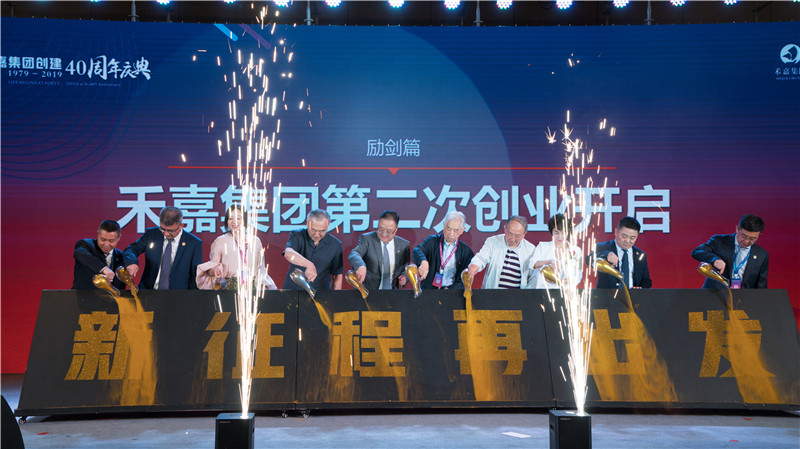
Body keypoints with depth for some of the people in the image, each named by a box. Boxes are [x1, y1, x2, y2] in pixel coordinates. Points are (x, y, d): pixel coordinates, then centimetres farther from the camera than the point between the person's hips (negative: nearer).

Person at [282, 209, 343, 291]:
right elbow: (288, 254, -22)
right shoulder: (297, 236, -1)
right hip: (292, 290, -2)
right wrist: (309, 265, -38)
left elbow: (337, 276, 9)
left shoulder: (336, 245, 3)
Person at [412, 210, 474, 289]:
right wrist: (423, 262, -36)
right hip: (428, 291, -1)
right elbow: (416, 251, -14)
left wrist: (450, 290, -13)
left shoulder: (466, 251, 7)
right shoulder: (432, 241, 6)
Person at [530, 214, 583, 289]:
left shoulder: (576, 251, 11)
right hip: (542, 288, -1)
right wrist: (549, 261, -20)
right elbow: (532, 264, -4)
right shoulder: (542, 247, 10)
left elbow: (578, 275, 10)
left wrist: (571, 280, -13)